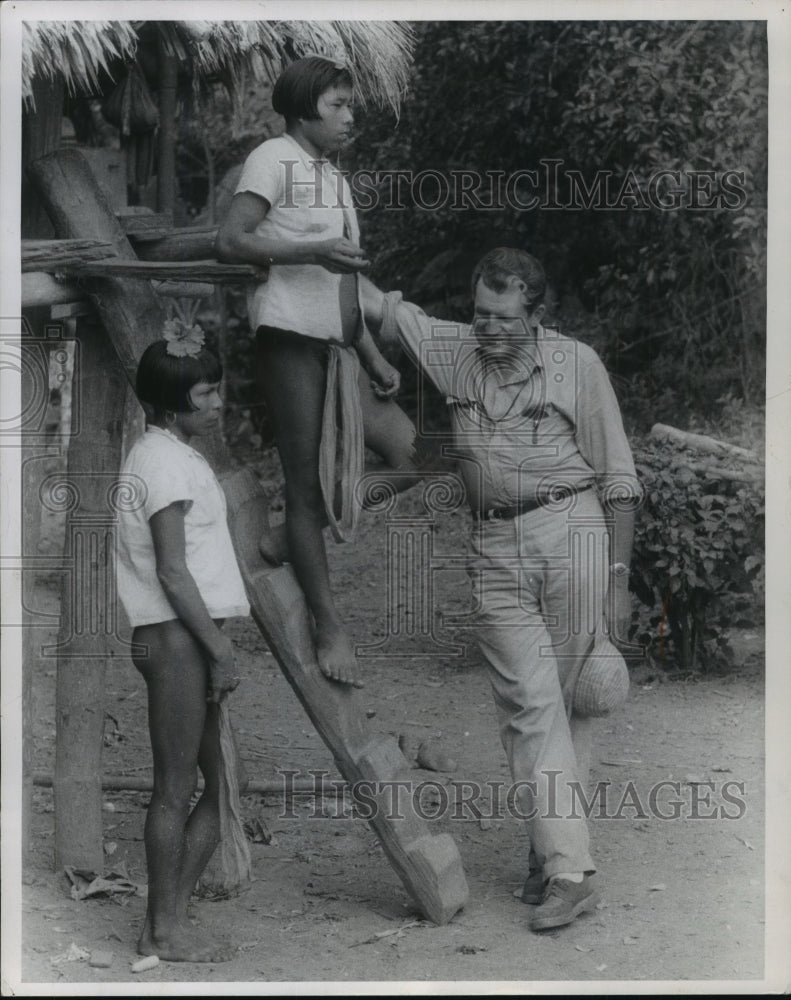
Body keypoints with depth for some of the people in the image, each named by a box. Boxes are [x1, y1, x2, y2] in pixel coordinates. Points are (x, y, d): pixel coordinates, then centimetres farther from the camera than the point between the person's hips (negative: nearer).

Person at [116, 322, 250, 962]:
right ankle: (164, 931, 5)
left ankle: (171, 915, 16)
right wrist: (220, 649, -16)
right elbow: (171, 572, -17)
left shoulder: (174, 454, 18)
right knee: (176, 787, -3)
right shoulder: (164, 461, -13)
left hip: (189, 636, 10)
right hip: (176, 636, -10)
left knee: (224, 783, 10)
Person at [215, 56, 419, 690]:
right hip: (290, 336, -8)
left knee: (414, 454, -1)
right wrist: (314, 250, -21)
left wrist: (373, 356, 15)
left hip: (338, 347, 8)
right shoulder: (274, 159, -3)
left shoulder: (337, 179, 23)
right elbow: (231, 242, -15)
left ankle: (293, 540, 10)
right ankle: (330, 627, 1)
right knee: (307, 485, -4)